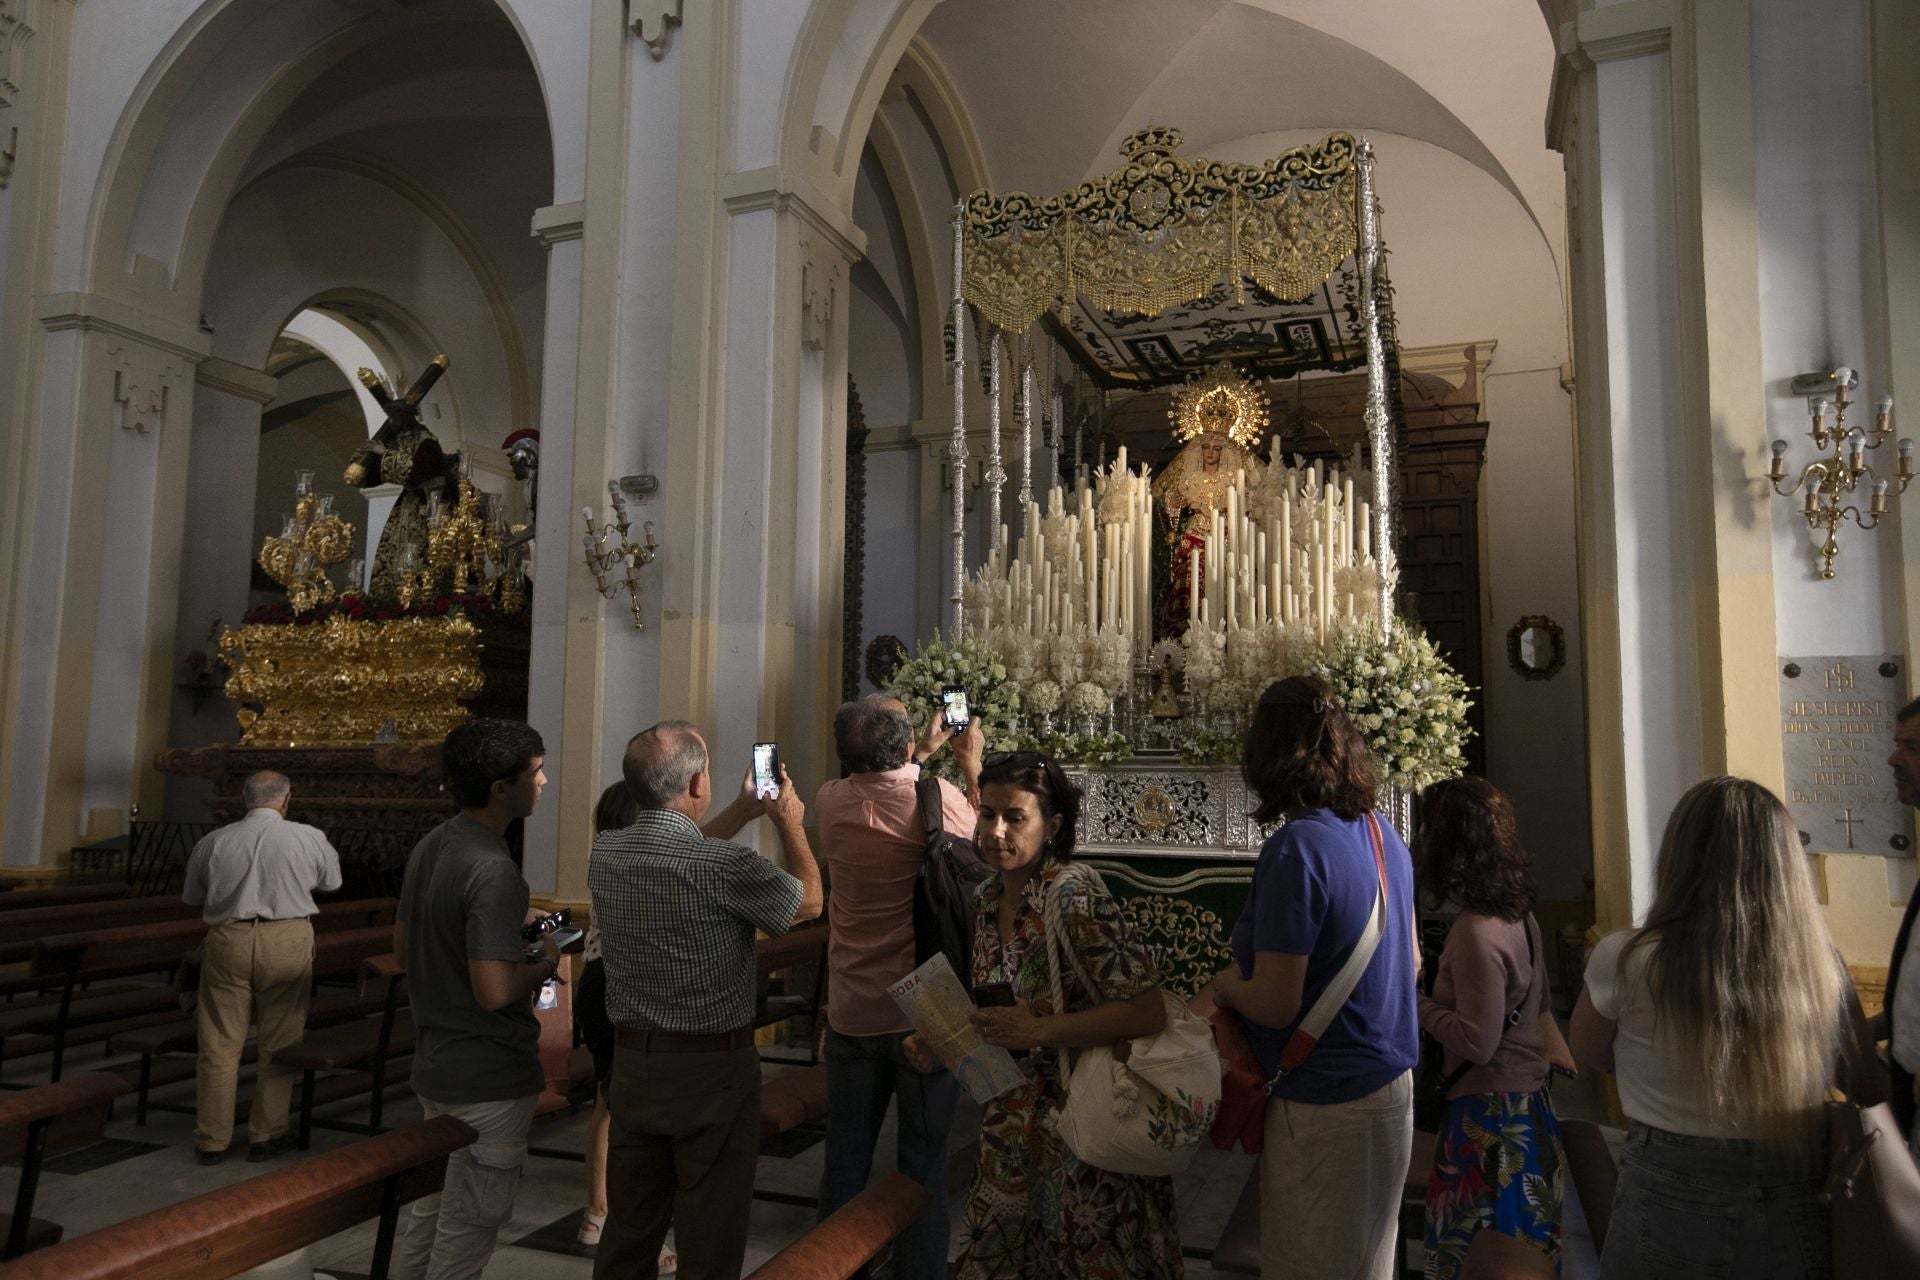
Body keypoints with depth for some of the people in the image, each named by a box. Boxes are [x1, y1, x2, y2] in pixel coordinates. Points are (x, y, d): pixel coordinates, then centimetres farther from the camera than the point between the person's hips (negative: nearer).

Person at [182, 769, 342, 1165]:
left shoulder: (213, 842, 1)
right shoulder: (309, 838, -4)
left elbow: (192, 898, 15)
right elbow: (331, 883, 14)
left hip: (227, 940, 2)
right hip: (287, 941, -1)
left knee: (219, 1045, 11)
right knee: (278, 1044, 10)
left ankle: (212, 1140, 21)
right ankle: (265, 1136, 18)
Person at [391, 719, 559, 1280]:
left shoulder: (429, 846, 3)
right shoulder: (493, 871, -26)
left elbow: (403, 945, 14)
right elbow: (494, 991, -31)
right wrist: (543, 965, -11)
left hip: (434, 1065, 9)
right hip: (489, 1078, -9)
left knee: (430, 1209, 24)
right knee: (471, 1224, 7)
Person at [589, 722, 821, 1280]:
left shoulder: (604, 852, -3)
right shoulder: (722, 865, -23)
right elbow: (808, 900, -6)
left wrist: (743, 811, 23)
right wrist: (790, 824, 9)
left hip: (632, 1061, 7)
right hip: (711, 1067, -6)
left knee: (627, 1232, 20)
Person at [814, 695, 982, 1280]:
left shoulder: (831, 802, -5)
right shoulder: (937, 798, -17)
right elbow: (985, 837, 6)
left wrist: (925, 750, 26)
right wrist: (970, 762, 16)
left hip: (850, 1011, 4)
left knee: (845, 1156, 15)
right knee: (923, 1160, 9)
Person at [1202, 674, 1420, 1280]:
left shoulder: (1295, 848, -24)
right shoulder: (1382, 833, 2)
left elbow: (1275, 1005, -22)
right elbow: (1411, 962, 14)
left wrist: (1222, 984, -3)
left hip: (1326, 1106, -8)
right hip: (1392, 1087, 8)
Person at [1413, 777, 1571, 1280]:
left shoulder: (1475, 932, -23)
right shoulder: (1519, 915, 5)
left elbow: (1477, 1041, -22)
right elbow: (1539, 1004, 17)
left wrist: (1416, 1005, -12)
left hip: (1489, 1112, -9)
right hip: (1528, 1102, 9)